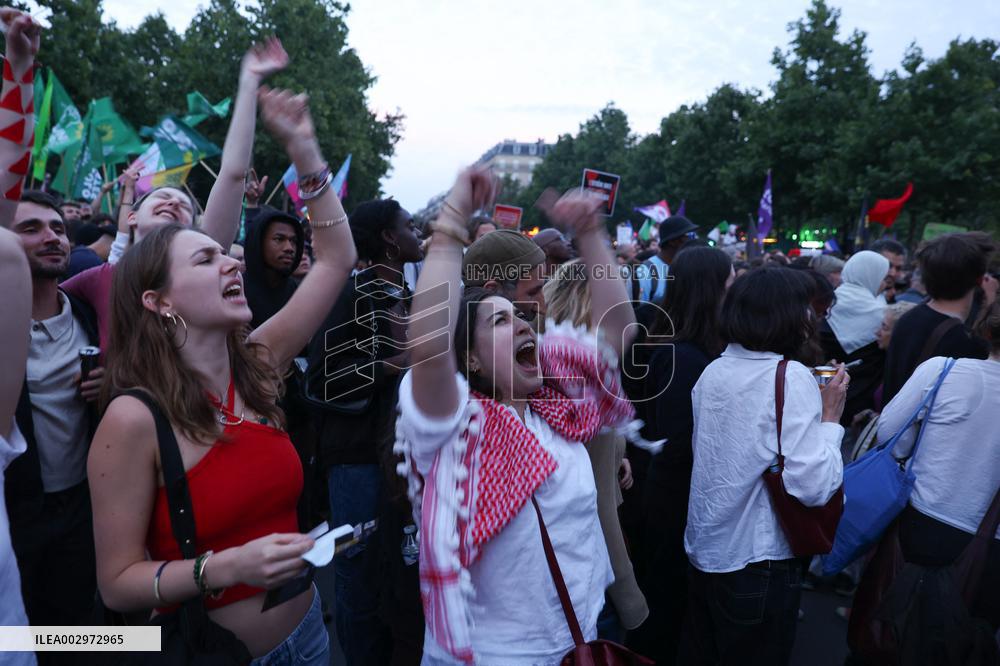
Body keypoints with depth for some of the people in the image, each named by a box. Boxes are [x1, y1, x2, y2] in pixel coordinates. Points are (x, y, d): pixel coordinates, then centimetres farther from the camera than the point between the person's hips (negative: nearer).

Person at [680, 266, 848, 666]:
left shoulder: (713, 371, 1)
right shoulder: (792, 377, -19)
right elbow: (814, 487, -24)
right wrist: (830, 417, -10)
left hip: (703, 550, 6)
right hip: (758, 562, -6)